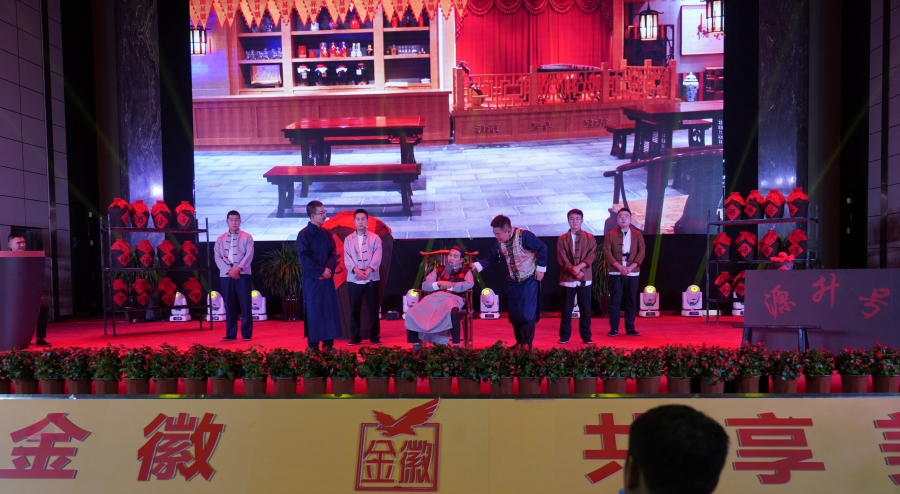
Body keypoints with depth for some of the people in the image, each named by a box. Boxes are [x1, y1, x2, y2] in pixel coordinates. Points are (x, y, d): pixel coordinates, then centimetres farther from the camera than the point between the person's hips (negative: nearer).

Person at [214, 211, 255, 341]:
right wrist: (229, 270, -11)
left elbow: (249, 256, -4)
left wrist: (238, 268, -17)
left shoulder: (247, 237, 6)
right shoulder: (220, 239, 13)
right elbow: (218, 258, 4)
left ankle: (246, 333, 3)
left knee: (245, 304, -3)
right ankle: (230, 333, 11)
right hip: (225, 275, 2)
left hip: (243, 275, -2)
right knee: (229, 305, 5)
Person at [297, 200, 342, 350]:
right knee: (313, 311, 1)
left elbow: (333, 254, 6)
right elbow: (304, 258, -12)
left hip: (327, 278, 5)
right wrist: (320, 271, -15)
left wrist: (328, 269, -11)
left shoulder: (326, 233, 10)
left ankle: (328, 343, 15)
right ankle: (313, 345, 9)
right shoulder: (303, 235, -7)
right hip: (312, 279, -5)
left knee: (330, 310, 6)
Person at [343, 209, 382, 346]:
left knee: (373, 308, 2)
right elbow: (347, 259, -1)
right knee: (354, 309, 4)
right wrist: (357, 270, -17)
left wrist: (368, 271, -17)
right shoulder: (348, 239, 9)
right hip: (353, 279, 1)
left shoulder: (375, 238, 4)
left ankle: (375, 336, 10)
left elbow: (377, 257, -5)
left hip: (371, 279, -1)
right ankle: (355, 337, 12)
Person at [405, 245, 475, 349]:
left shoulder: (466, 270, 18)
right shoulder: (439, 270, 26)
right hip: (435, 297, 4)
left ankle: (456, 345, -31)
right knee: (411, 314, -20)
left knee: (453, 312, -42)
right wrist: (439, 283, -2)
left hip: (453, 297, -4)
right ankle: (416, 343, -5)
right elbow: (424, 285, 17)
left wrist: (449, 285, -4)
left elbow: (469, 284, -4)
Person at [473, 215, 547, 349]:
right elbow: (492, 258, 0)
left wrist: (540, 268, -15)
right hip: (514, 281, 6)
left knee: (527, 312, -7)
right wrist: (478, 265, -16)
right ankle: (519, 342, 22)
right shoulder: (499, 242, -6)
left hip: (530, 279, -6)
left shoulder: (524, 236, -25)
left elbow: (542, 248, -17)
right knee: (514, 313, 8)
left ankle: (527, 344, 5)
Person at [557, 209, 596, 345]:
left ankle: (586, 336, 13)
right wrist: (573, 270, -16)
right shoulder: (562, 239, 4)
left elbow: (591, 255, -3)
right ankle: (564, 336, 13)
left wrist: (579, 267, -17)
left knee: (585, 309, 4)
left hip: (584, 279, 1)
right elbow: (562, 259, -3)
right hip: (567, 278, 0)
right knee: (566, 309, 4)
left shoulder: (590, 238, 6)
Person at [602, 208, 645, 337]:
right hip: (615, 273, -2)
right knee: (615, 301, -1)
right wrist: (619, 266, -16)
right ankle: (614, 329, 4)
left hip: (632, 273, 2)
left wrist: (630, 267, -12)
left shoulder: (637, 235, 8)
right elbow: (607, 252, -5)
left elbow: (641, 252, 0)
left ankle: (630, 328, 14)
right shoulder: (610, 235, 3)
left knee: (631, 301, 6)